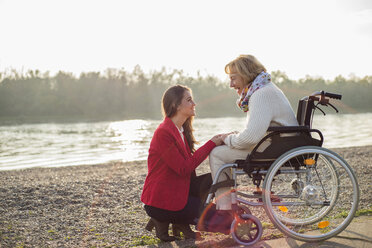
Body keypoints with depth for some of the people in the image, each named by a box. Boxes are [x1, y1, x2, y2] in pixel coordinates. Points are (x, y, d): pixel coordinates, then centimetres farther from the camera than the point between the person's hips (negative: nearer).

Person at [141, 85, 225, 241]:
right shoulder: (163, 133, -21)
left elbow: (191, 160, 7)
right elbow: (184, 168, -23)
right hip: (160, 202, -9)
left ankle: (182, 224, 5)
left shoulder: (182, 130, 11)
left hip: (178, 190, 9)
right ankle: (162, 221, 3)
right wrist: (211, 144, -19)